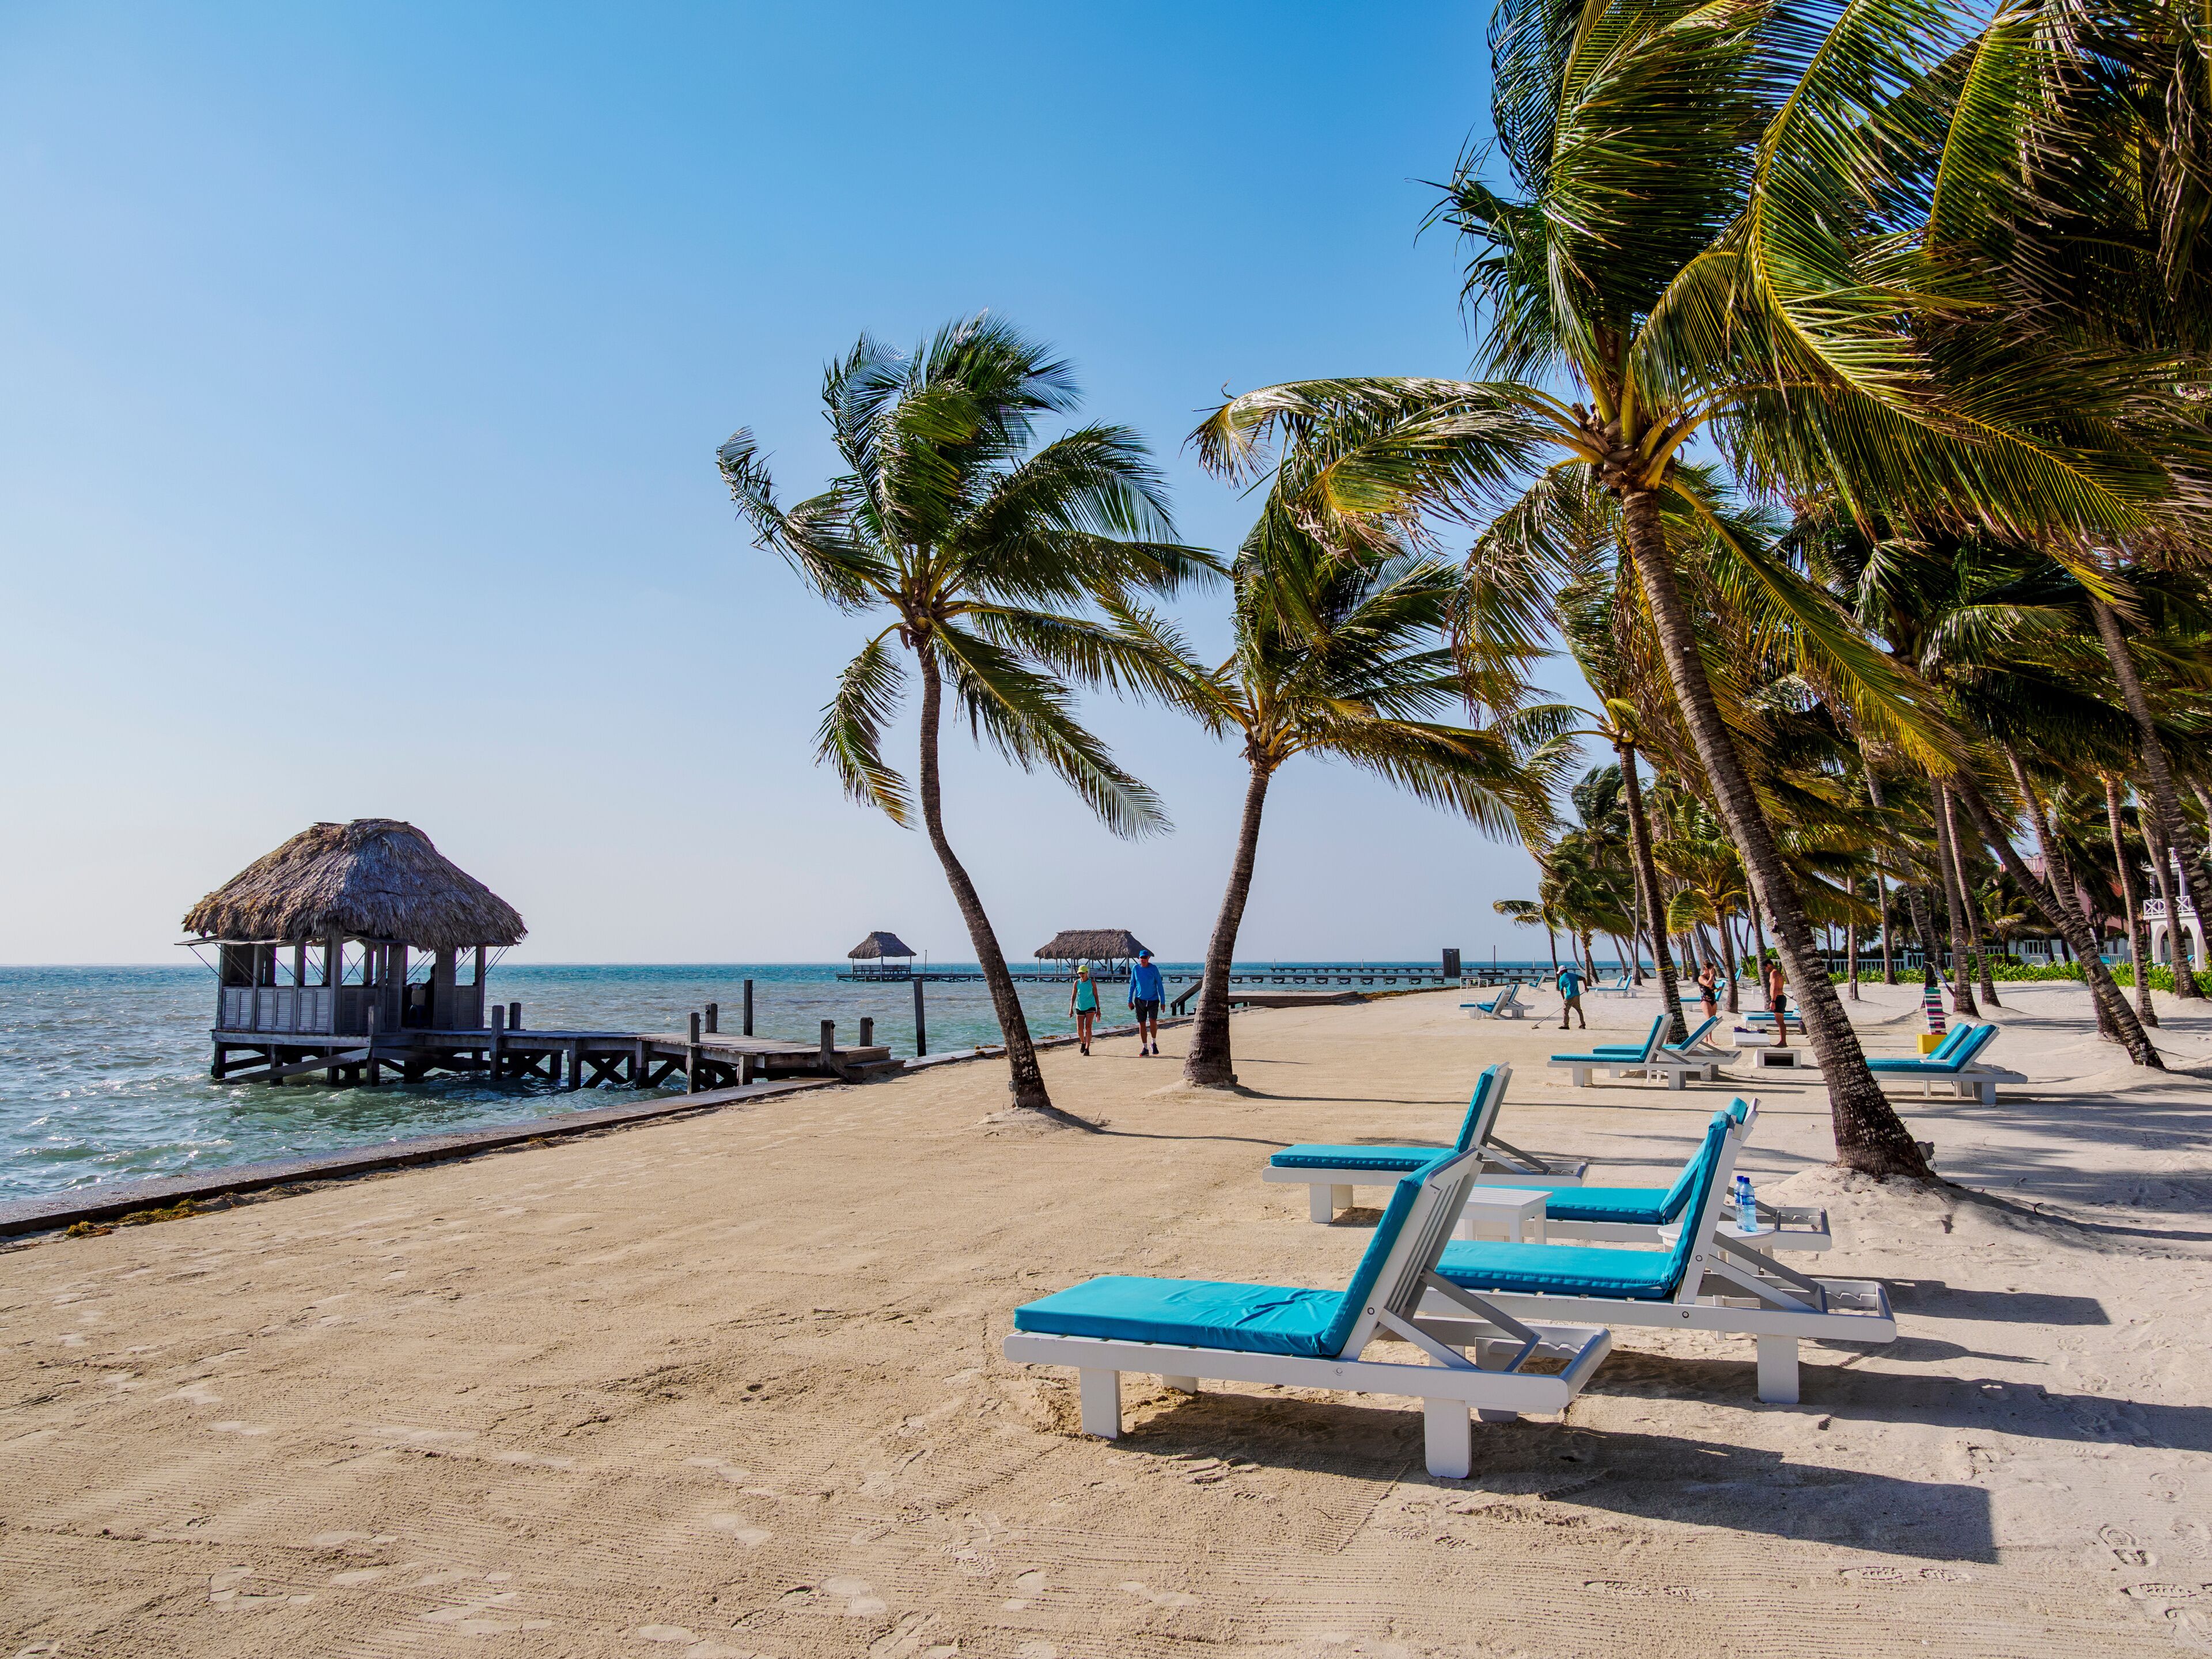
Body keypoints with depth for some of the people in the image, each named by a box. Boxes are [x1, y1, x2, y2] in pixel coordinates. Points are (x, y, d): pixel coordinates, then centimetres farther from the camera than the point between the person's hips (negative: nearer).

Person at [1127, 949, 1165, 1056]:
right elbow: (1132, 984, 9)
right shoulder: (1135, 969, 1)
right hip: (1140, 1000, 2)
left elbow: (1160, 985, -1)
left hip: (1153, 1000, -2)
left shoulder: (1154, 969, -5)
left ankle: (1154, 1043, 7)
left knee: (1153, 1021, -16)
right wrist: (1130, 1000, 6)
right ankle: (1145, 1048, 14)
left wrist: (1163, 1001, -3)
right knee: (1142, 1024, 4)